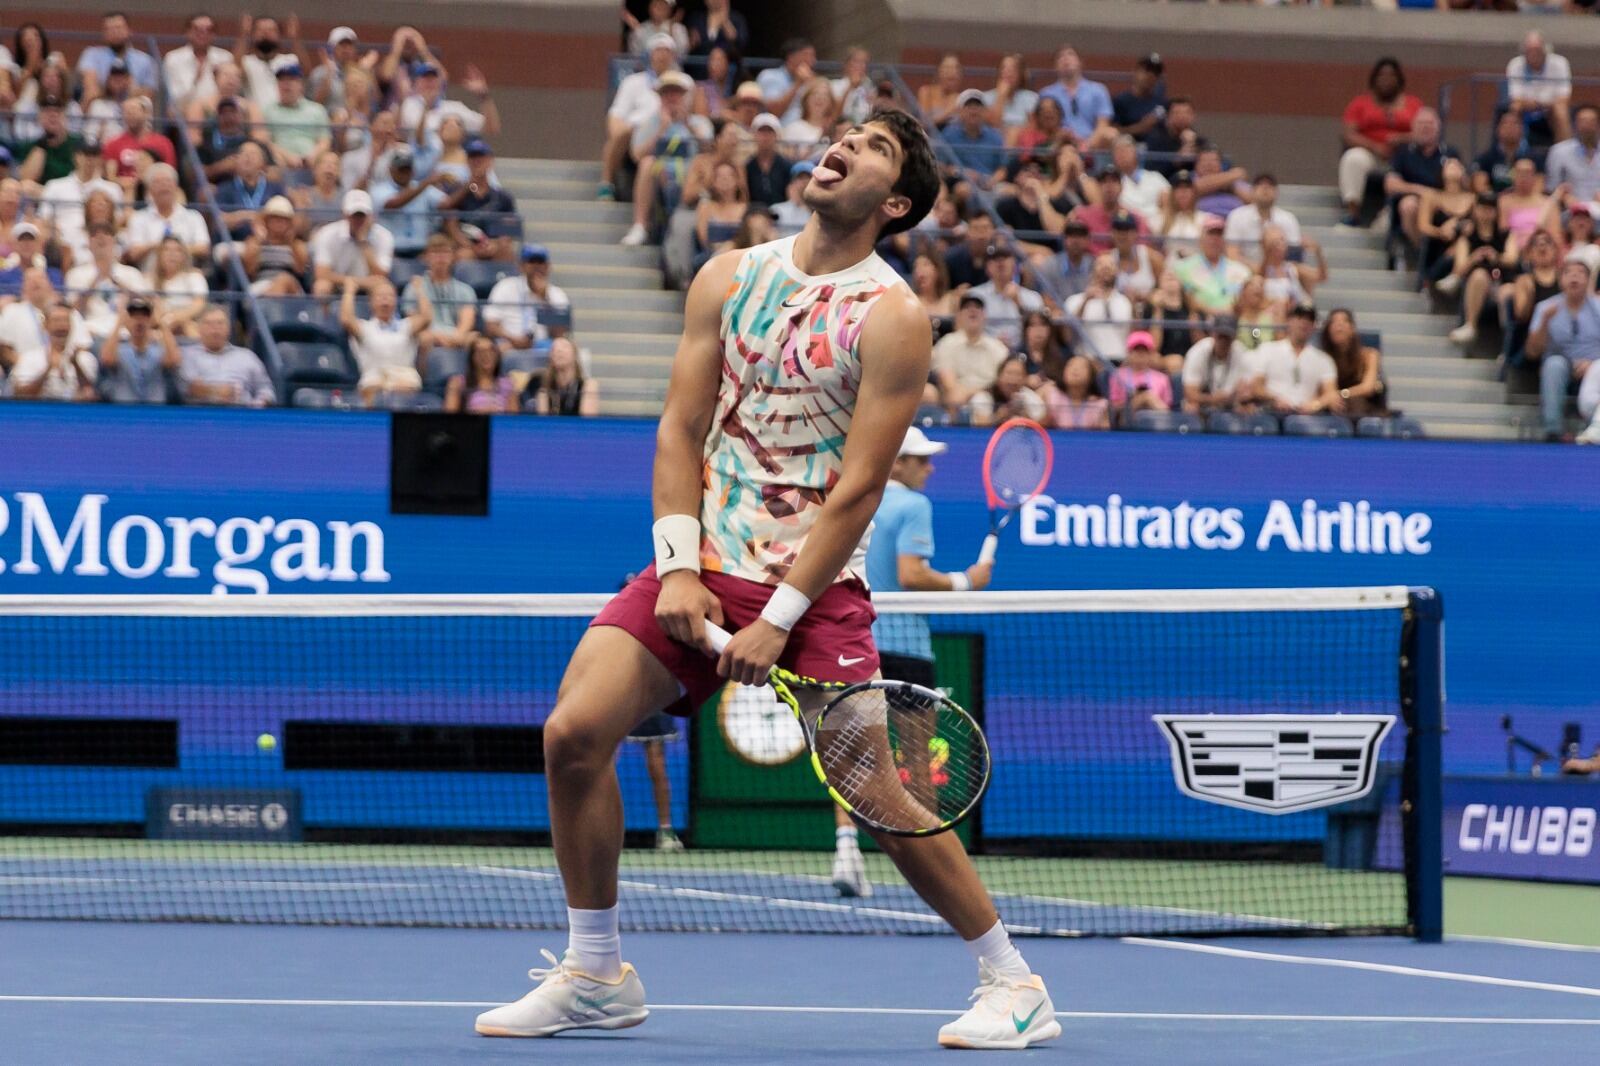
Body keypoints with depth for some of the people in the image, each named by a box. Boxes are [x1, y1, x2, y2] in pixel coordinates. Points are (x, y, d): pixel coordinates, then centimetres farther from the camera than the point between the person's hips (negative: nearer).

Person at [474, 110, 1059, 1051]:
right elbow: (682, 428, 7)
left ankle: (1015, 986, 4)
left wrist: (778, 621, -16)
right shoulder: (729, 278, 8)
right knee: (575, 732, -11)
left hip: (814, 583, -4)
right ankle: (595, 977, 5)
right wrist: (680, 568, -7)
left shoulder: (892, 318, -7)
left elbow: (858, 489, -11)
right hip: (701, 567, 5)